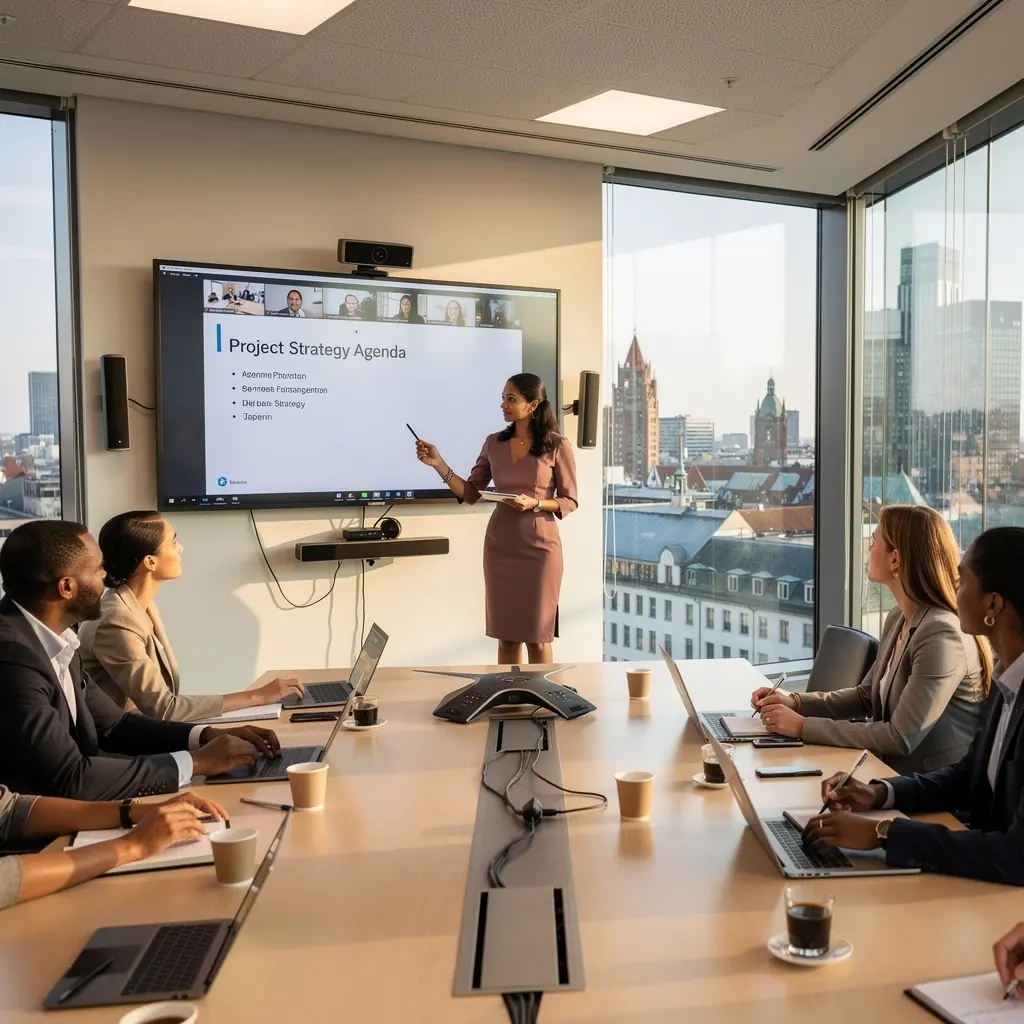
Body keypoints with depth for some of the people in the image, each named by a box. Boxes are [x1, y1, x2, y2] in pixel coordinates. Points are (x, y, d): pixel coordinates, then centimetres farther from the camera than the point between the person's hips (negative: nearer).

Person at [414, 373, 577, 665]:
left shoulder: (557, 445, -6)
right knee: (506, 634, 8)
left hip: (539, 546, -4)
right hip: (500, 546, 4)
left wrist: (534, 503, -19)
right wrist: (438, 464, -4)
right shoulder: (494, 443, 6)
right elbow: (471, 494, 6)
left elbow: (569, 501, -2)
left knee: (537, 636, 1)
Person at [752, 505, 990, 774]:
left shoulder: (942, 636, -23)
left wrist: (803, 726, -21)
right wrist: (795, 702, 1)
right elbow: (867, 695, 16)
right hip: (895, 776, 7)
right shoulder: (898, 618, 4)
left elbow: (901, 738, -24)